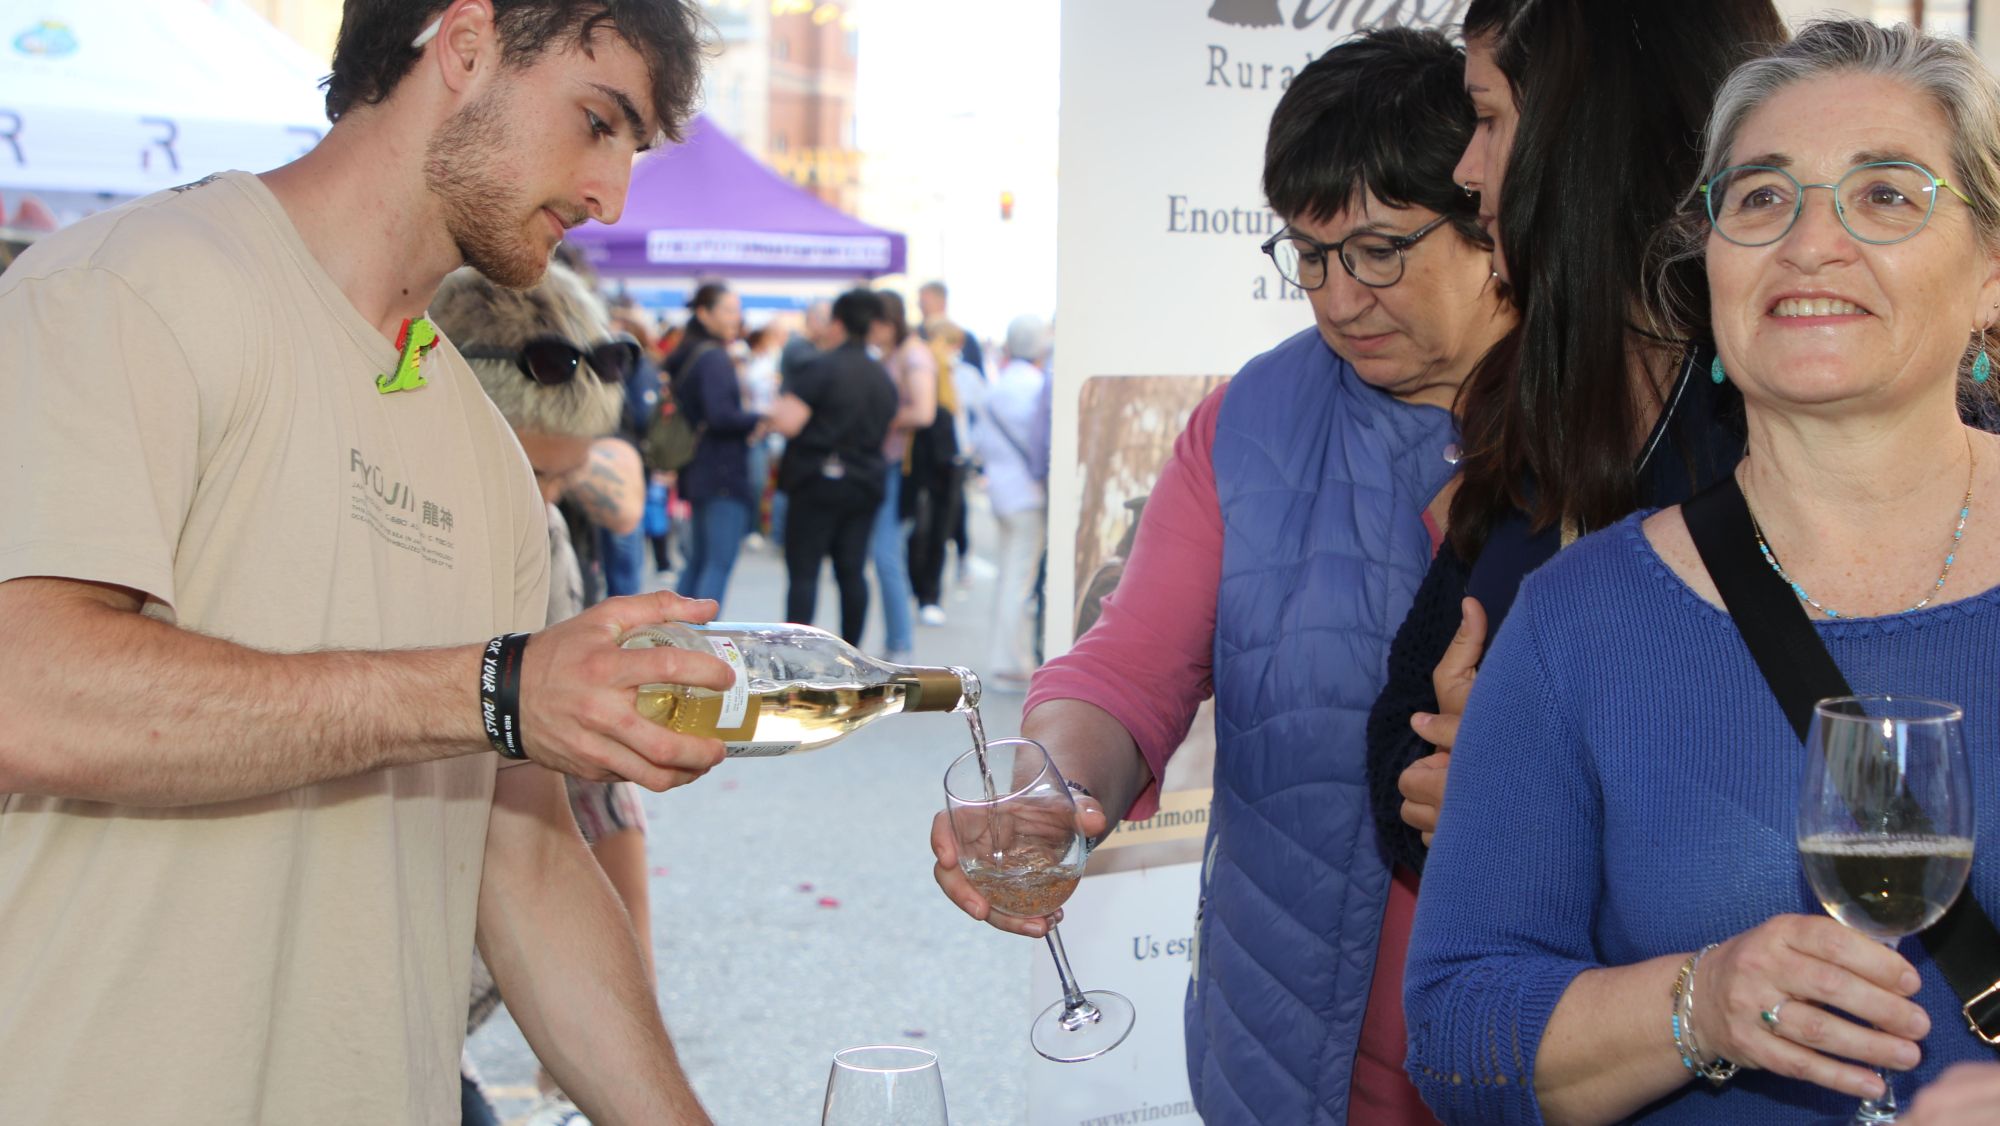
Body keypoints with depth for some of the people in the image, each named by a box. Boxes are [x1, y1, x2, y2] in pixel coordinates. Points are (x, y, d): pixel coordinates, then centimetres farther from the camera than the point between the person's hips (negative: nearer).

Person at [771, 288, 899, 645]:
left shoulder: (822, 367, -13)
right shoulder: (883, 378, 9)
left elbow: (787, 423, -18)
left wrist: (776, 410, 3)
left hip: (818, 482, -6)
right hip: (866, 485, 6)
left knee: (803, 570, -2)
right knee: (853, 570, 9)